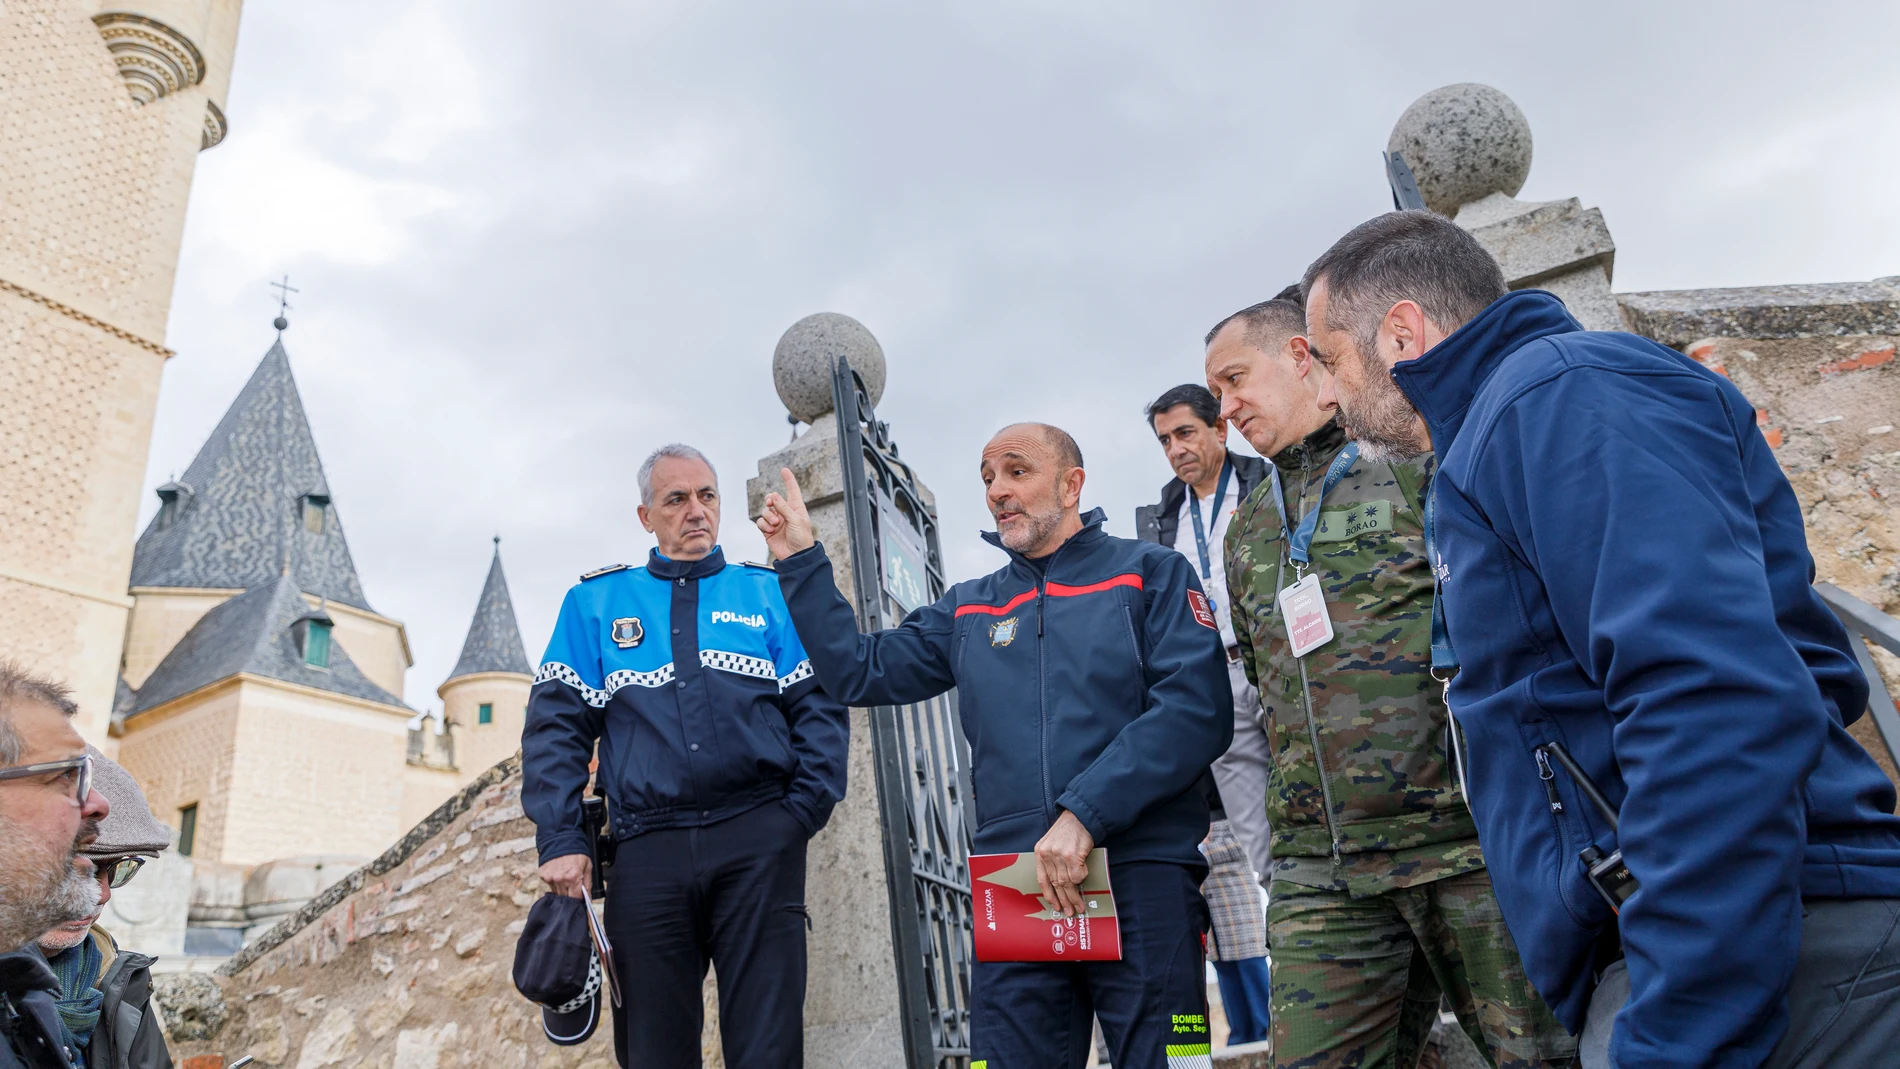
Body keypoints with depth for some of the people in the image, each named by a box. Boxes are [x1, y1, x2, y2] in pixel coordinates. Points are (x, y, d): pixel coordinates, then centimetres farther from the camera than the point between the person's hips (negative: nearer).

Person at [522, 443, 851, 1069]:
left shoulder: (766, 594, 13)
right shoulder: (595, 602, 14)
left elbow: (819, 706, 6)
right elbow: (557, 724, 8)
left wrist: (803, 811, -6)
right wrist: (559, 842, -3)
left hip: (758, 844, -1)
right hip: (647, 850, 1)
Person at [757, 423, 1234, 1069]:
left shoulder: (1149, 573, 4)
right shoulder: (967, 610, 18)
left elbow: (1198, 710, -9)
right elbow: (859, 672, 15)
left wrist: (1085, 814, -16)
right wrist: (800, 561, 10)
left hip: (1140, 876, -3)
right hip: (1014, 888, 4)